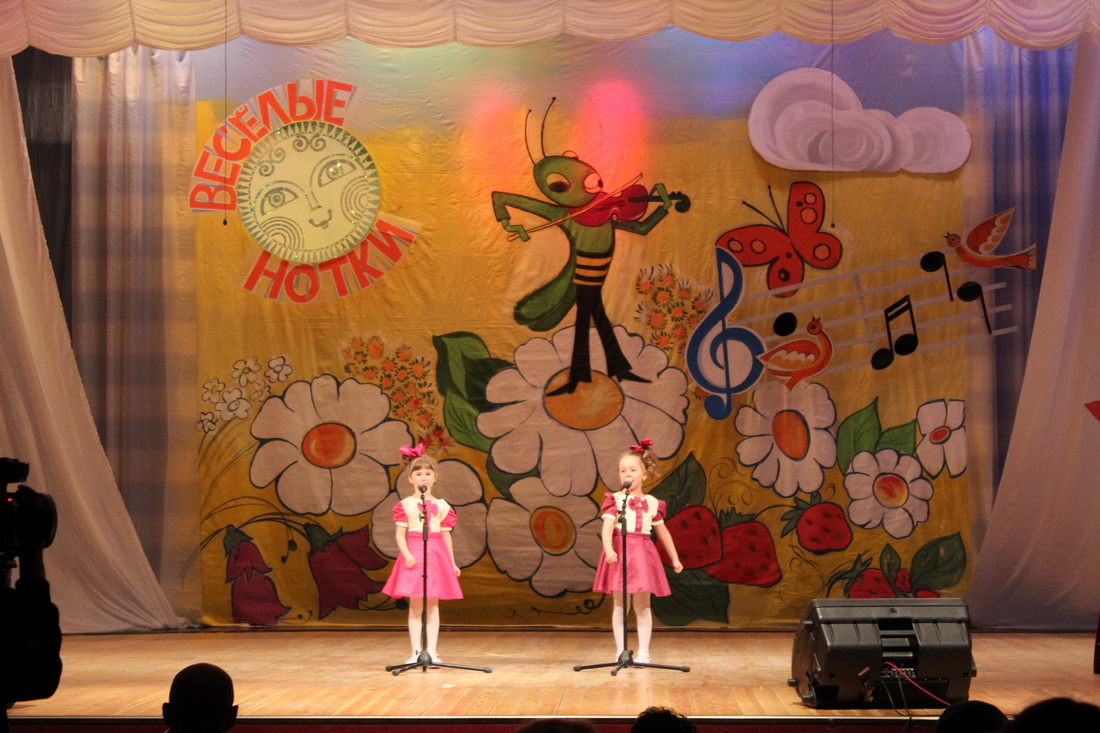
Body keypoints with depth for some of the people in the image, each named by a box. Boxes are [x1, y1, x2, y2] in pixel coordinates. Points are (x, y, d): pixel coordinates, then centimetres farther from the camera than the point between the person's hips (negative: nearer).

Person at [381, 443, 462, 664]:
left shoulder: (441, 506, 9)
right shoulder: (405, 505, 2)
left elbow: (446, 535, 12)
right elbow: (400, 533, -2)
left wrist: (452, 563, 11)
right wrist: (406, 554, -17)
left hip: (436, 554, 2)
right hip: (414, 553, -2)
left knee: (433, 605, 4)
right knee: (415, 605, 1)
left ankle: (431, 652, 7)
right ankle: (416, 652, 5)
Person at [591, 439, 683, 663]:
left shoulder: (652, 503, 10)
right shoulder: (615, 500, 0)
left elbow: (662, 533, 19)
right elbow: (607, 527, -14)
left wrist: (675, 559, 23)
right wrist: (608, 550, -31)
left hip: (643, 554, 2)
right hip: (620, 551, -2)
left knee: (642, 605, 4)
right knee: (621, 605, 1)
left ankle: (643, 652, 9)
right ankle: (621, 652, 8)